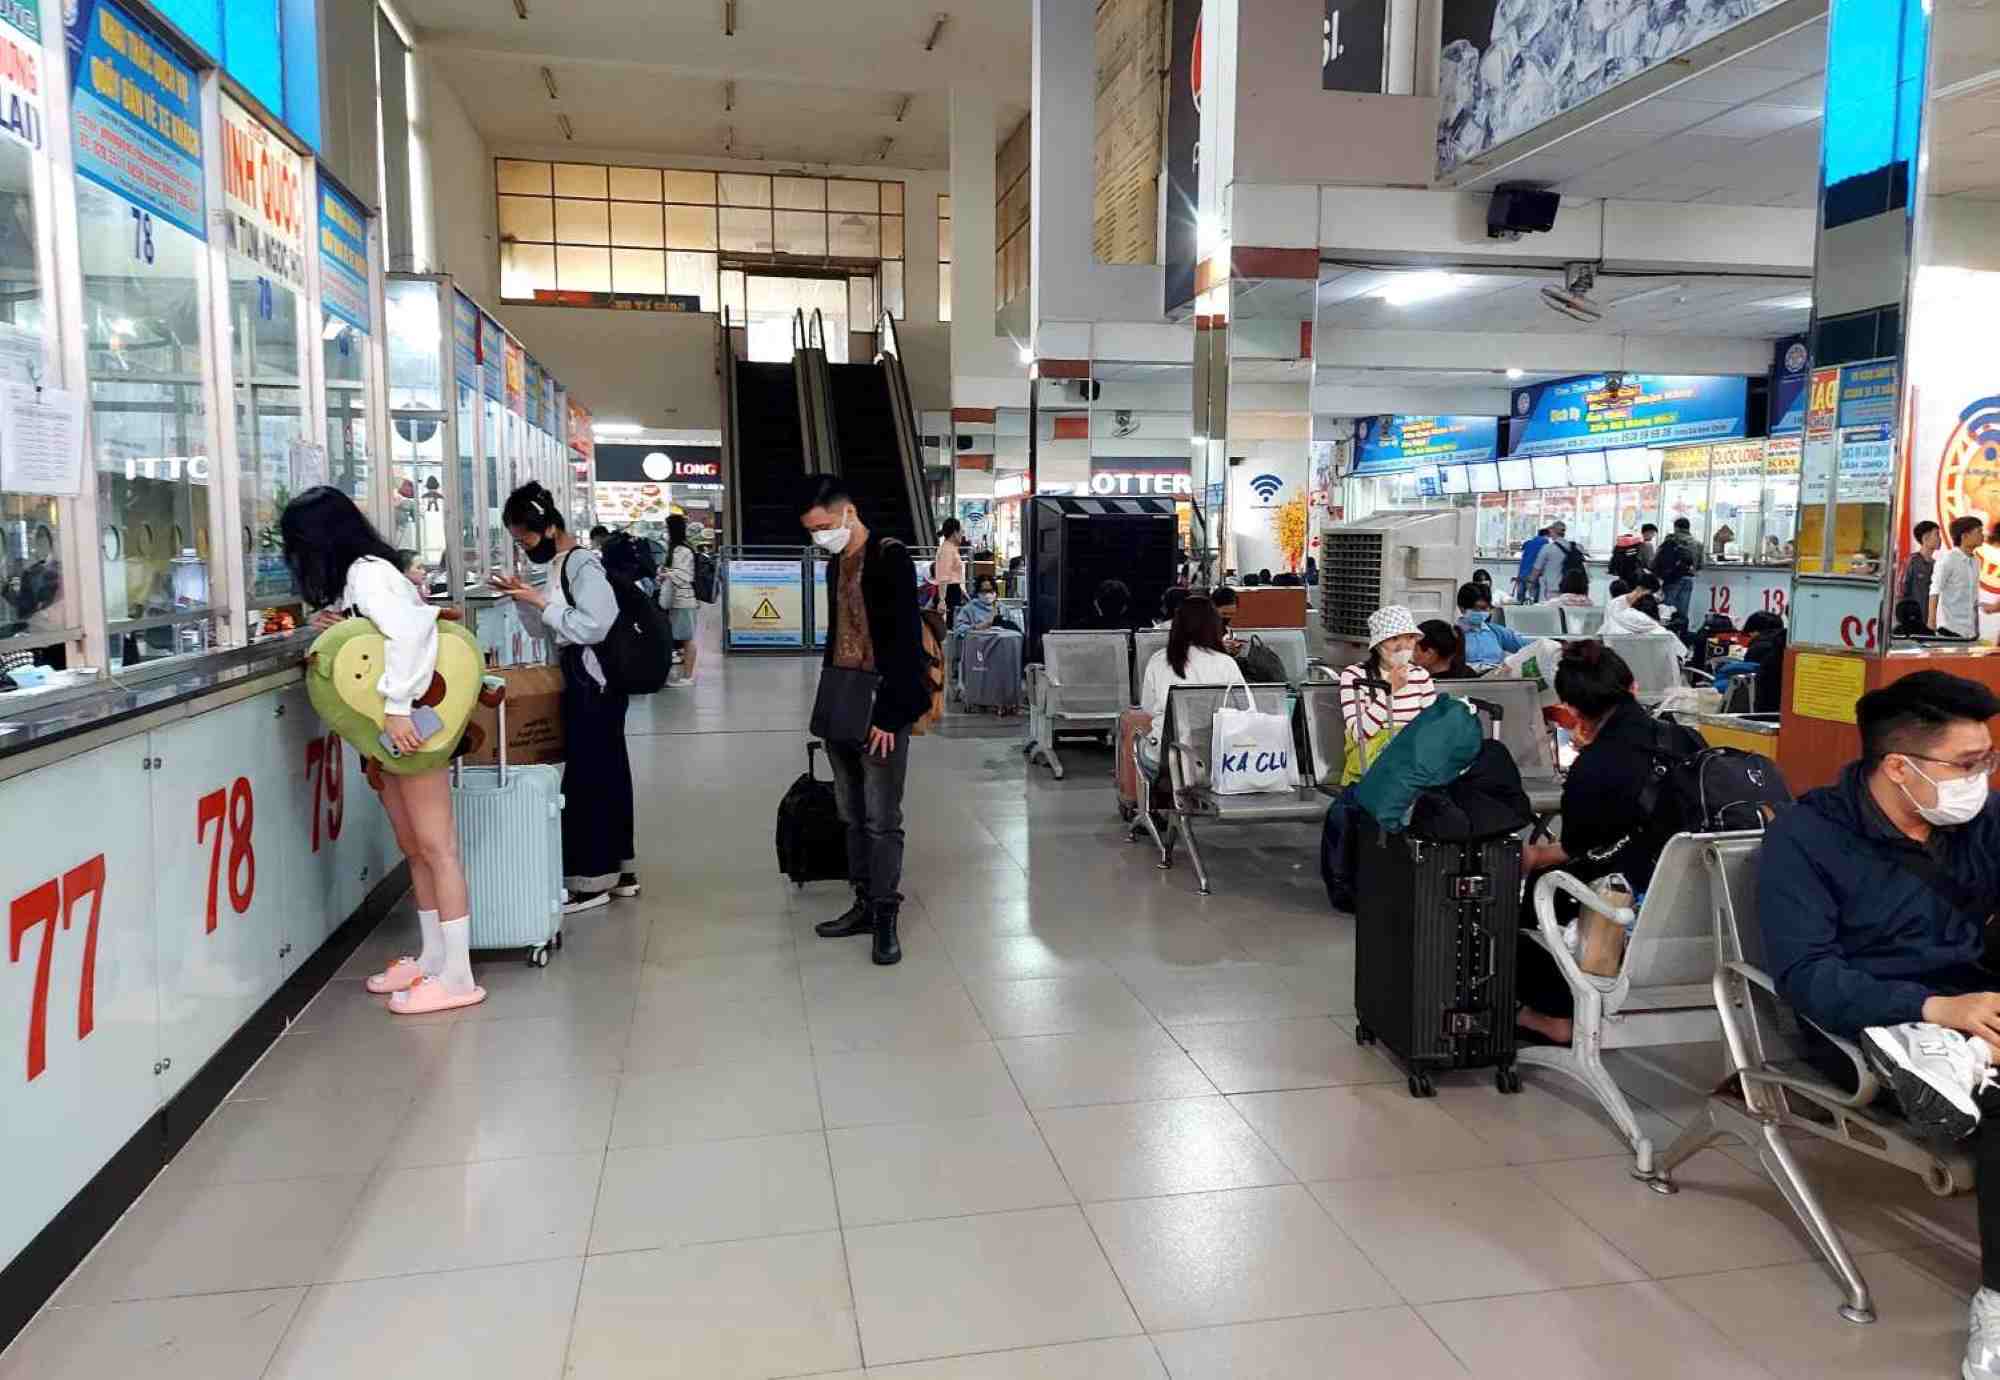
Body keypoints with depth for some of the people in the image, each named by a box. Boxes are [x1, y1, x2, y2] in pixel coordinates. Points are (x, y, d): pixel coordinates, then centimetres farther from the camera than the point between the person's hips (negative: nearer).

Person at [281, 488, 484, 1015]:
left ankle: (457, 976, -4)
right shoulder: (355, 576, 16)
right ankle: (433, 957, 22)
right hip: (383, 728, 10)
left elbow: (408, 631, -30)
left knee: (436, 848, -7)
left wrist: (396, 709, -32)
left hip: (409, 722, -10)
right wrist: (332, 626, 2)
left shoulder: (367, 572, -14)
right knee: (413, 847, 13)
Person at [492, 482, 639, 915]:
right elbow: (546, 630, 19)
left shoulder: (583, 564, -15)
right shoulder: (559, 565, 13)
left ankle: (590, 880, 3)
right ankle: (617, 869, 23)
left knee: (586, 776, -5)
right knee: (606, 772, 14)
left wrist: (541, 601, -18)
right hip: (582, 680, 10)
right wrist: (523, 599, 3)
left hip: (594, 682, -10)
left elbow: (593, 626, -23)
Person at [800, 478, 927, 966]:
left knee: (882, 819, -3)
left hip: (880, 710, -8)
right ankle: (865, 904, 21)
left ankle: (886, 916, 6)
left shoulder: (890, 558, -11)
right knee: (853, 816, 12)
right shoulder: (837, 562, 14)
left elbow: (906, 641, -16)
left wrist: (889, 714, -19)